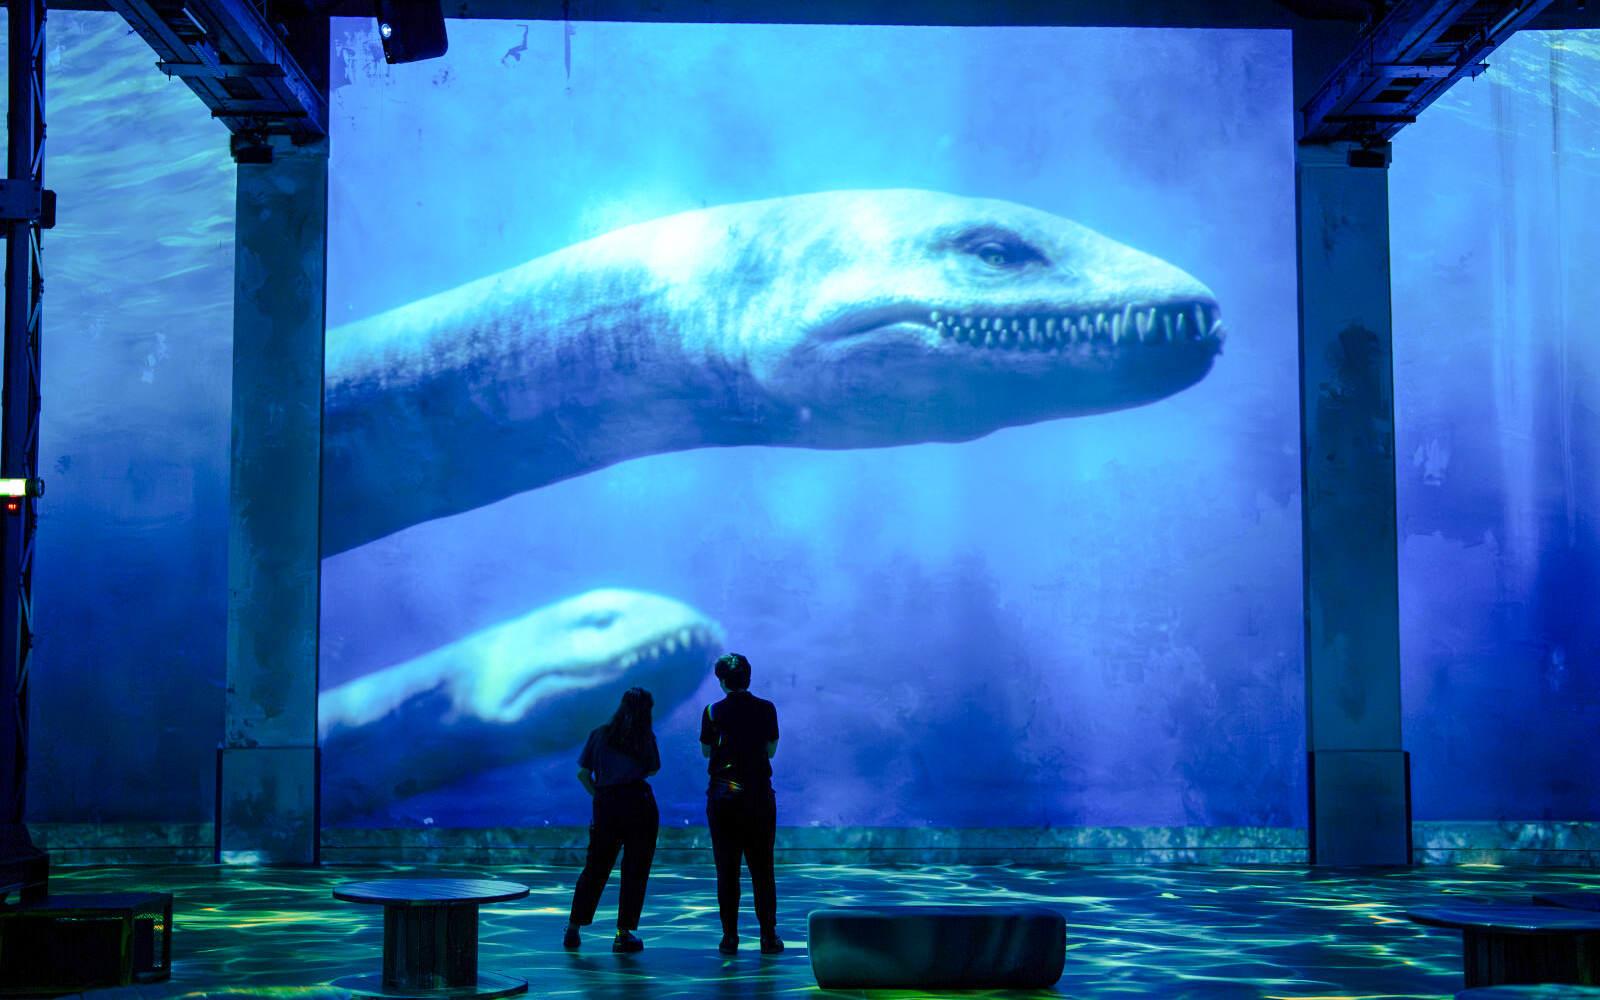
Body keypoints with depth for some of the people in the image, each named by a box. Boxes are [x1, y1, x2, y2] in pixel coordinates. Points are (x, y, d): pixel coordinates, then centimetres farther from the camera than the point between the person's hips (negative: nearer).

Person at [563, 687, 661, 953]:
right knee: (635, 871, 4)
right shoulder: (645, 738, 2)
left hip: (605, 807, 3)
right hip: (638, 804, -3)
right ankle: (624, 934, 5)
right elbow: (652, 770, 11)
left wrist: (600, 796, 11)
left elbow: (582, 773, 5)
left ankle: (573, 929, 14)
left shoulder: (599, 735, 9)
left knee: (594, 869, 12)